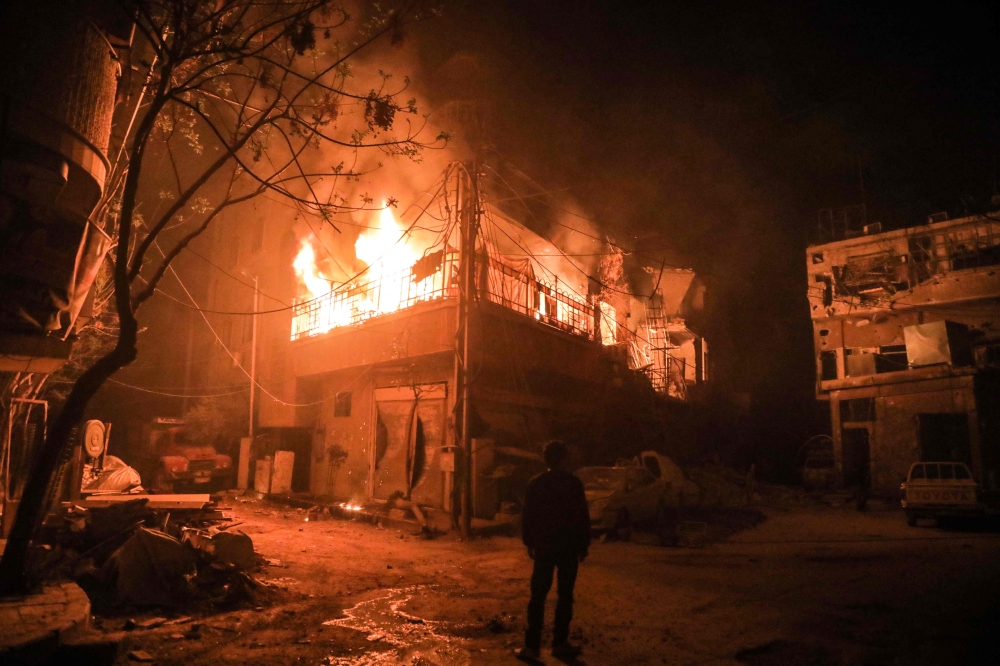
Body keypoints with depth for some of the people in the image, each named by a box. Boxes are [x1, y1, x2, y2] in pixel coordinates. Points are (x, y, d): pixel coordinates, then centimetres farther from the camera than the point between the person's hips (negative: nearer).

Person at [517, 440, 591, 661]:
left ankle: (532, 645, 1)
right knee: (565, 595, 9)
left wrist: (529, 542, 9)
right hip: (569, 545, -1)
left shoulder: (535, 483, -1)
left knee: (538, 596, 4)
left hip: (544, 545, 1)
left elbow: (527, 516, 1)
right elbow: (583, 516, -3)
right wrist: (584, 544, 5)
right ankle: (560, 643, 13)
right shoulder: (574, 483, -5)